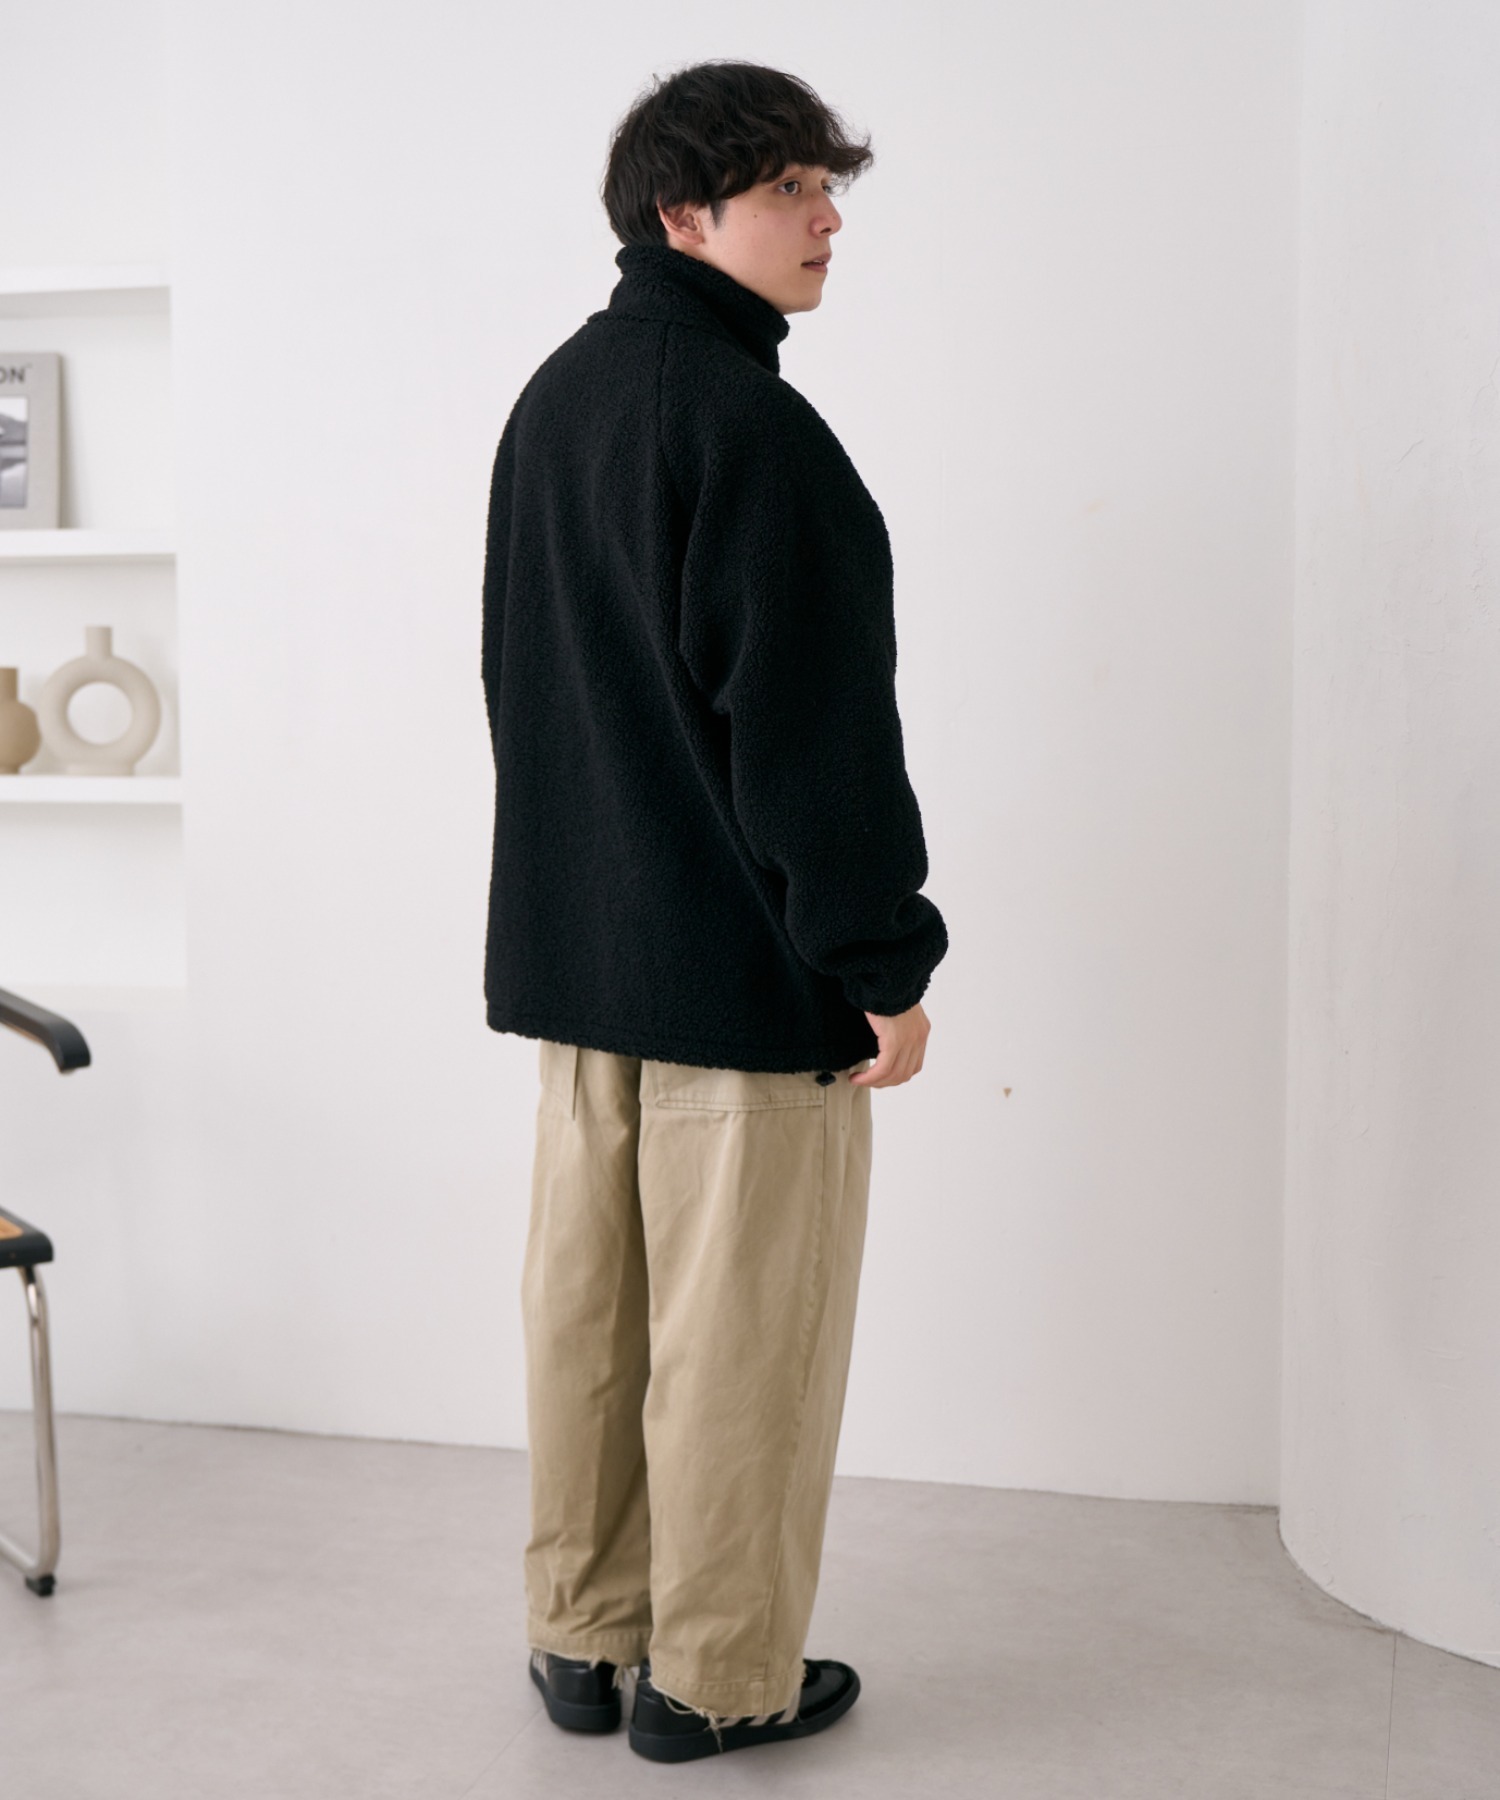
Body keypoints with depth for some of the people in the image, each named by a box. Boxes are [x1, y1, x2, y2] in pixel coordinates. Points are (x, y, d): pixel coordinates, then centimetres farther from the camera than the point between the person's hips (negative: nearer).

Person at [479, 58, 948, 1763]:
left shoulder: (552, 398, 14)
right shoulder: (749, 422, -16)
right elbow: (811, 723, -19)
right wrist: (884, 965, -14)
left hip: (570, 947, 9)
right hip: (740, 962, -9)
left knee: (584, 1302, 14)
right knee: (736, 1323, 3)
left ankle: (579, 1639, 27)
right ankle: (720, 1677, 16)